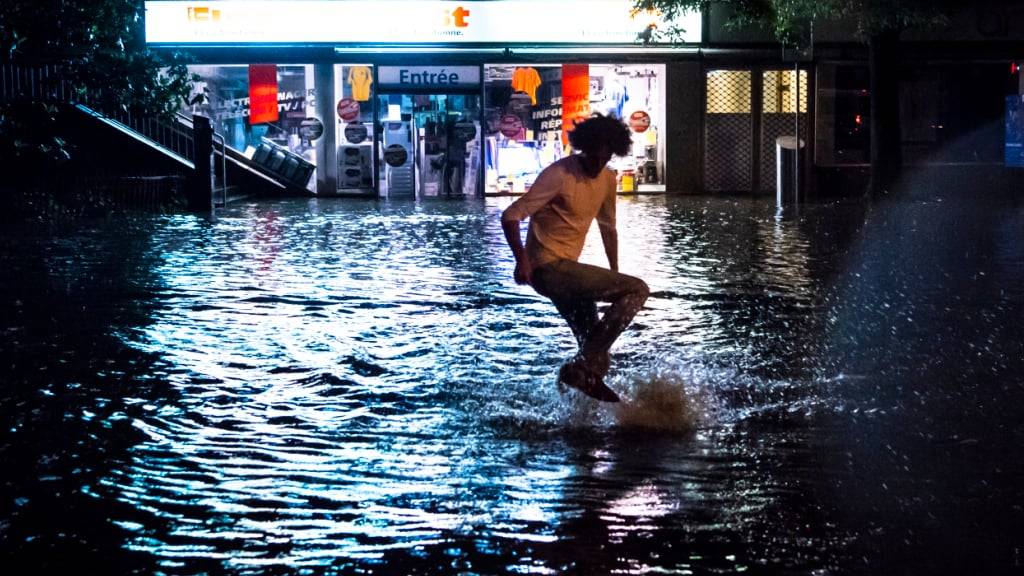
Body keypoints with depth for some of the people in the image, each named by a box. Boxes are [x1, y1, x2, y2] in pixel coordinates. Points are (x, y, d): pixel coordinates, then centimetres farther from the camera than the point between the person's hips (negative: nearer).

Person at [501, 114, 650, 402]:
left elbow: (608, 227, 23)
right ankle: (581, 368, -16)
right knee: (637, 290, -17)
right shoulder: (559, 175, -17)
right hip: (549, 267, -8)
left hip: (565, 269, 8)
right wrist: (522, 259, -32)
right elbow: (511, 216, -20)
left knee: (597, 354, 10)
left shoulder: (607, 179, 8)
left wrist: (614, 275, 19)